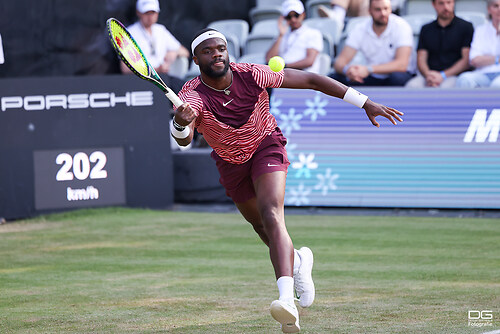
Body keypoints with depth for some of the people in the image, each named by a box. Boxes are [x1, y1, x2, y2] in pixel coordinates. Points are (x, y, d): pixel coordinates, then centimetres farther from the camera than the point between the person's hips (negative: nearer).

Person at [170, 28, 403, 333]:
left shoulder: (251, 75, -25)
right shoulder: (193, 95, -28)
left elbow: (311, 80, -17)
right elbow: (184, 139, -47)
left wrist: (365, 103, -17)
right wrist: (181, 125, -73)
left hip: (266, 146, -3)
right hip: (231, 164, 3)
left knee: (271, 216, -27)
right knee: (263, 228, 17)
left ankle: (287, 299, -42)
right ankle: (298, 261, 52)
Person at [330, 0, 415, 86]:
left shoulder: (401, 27, -15)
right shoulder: (360, 30, -5)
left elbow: (402, 64, -27)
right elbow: (340, 62, -9)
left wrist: (368, 69, -38)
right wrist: (347, 69, -36)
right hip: (372, 79, 3)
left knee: (398, 78, -38)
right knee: (334, 78, -19)